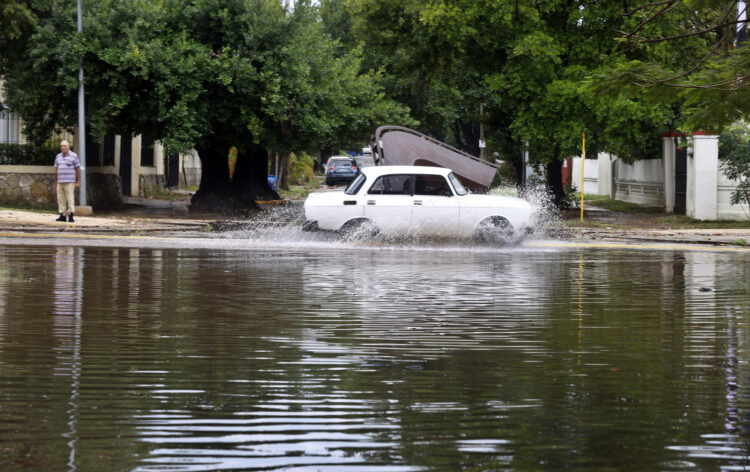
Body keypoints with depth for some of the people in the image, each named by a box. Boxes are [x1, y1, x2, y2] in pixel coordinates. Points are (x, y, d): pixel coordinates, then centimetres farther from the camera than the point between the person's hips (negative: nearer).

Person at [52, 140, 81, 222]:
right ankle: (62, 216, 6)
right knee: (60, 199, 2)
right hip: (60, 182, 5)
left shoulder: (74, 156, 1)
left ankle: (71, 216, -8)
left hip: (70, 182, -5)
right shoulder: (58, 156, 14)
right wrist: (55, 182, 16)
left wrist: (78, 181, -5)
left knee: (70, 198, -9)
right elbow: (56, 170, 18)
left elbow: (78, 169, 1)